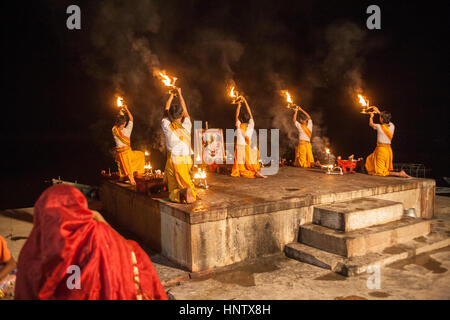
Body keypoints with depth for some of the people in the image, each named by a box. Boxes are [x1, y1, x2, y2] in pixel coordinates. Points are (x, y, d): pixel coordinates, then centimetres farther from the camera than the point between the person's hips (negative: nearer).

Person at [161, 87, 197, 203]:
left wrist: (171, 96, 27)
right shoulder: (186, 127, -4)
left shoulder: (167, 127, -7)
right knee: (187, 185, 7)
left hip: (172, 162, 0)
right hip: (186, 162, 0)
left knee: (173, 189, 7)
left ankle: (179, 194, -27)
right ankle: (187, 192, -27)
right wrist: (179, 94, 27)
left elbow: (165, 111, 13)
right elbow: (185, 110, 13)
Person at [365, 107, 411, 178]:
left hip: (381, 149, -7)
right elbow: (386, 119, 22)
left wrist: (371, 116, 27)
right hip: (388, 149, 7)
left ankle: (399, 174, -17)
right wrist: (378, 112, 34)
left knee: (380, 172, -3)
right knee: (370, 160, 27)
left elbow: (371, 124, 7)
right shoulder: (392, 126, -1)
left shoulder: (379, 127, -15)